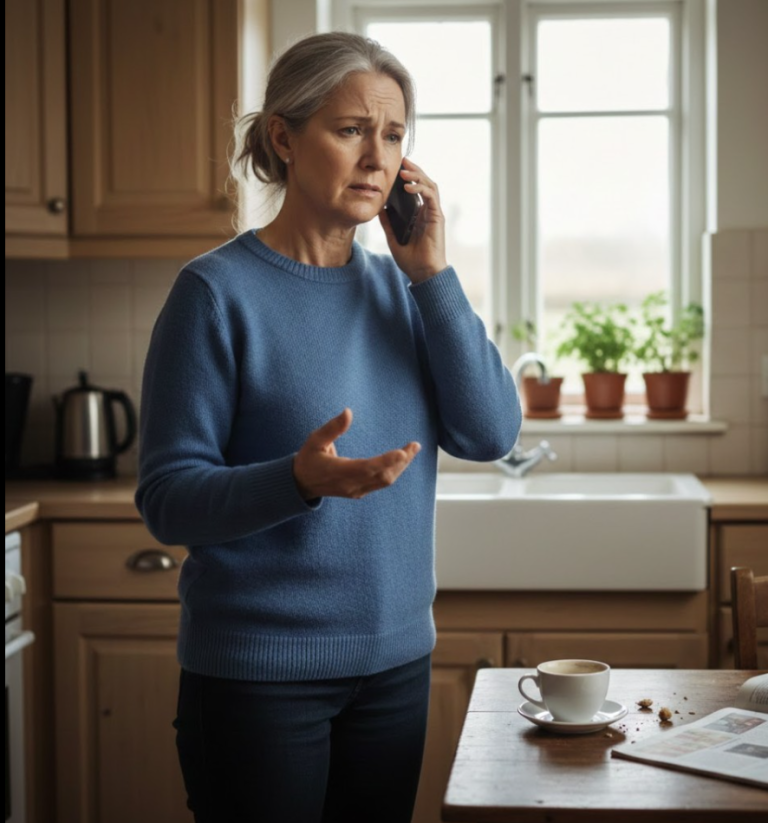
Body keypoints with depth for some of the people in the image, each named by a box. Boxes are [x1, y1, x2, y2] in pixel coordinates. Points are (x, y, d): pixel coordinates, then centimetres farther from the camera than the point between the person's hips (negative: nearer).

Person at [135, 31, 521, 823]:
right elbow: (167, 498, -14)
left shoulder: (397, 286, 5)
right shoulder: (219, 292, -11)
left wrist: (431, 271, -9)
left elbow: (491, 434, -5)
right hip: (256, 670, -5)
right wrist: (301, 480, -31)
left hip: (396, 661, 5)